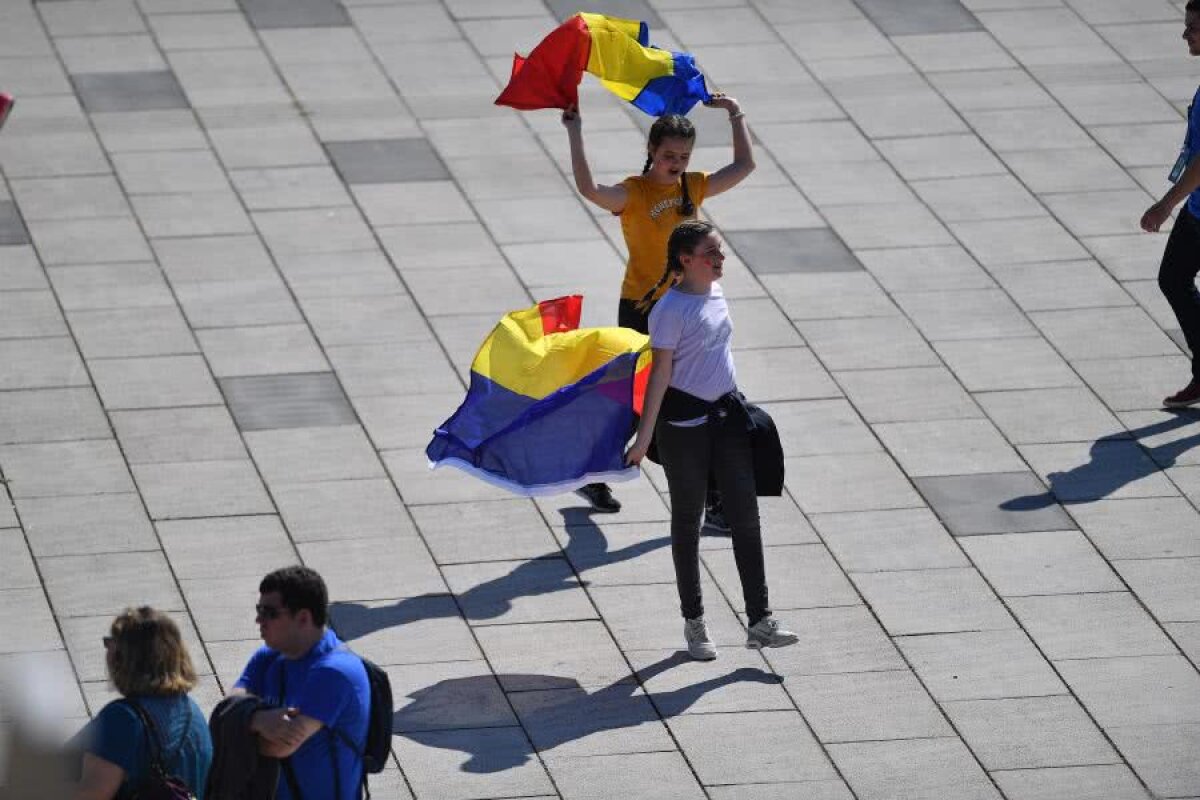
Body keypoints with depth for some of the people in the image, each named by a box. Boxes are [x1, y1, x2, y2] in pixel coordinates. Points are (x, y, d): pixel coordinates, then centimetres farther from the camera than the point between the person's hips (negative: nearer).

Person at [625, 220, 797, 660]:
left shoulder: (716, 292, 5)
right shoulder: (671, 309, -17)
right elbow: (661, 373, -17)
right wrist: (645, 438, -17)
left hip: (726, 413, 7)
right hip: (684, 422, -7)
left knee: (746, 516, 2)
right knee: (688, 520, 7)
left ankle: (759, 622, 4)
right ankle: (694, 623, 18)